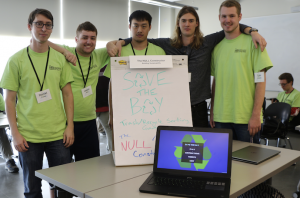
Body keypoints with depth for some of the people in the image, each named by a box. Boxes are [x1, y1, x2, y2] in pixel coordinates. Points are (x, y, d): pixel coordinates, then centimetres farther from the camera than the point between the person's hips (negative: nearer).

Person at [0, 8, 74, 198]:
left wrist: (70, 126, 0)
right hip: (28, 136, -1)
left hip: (58, 134, 2)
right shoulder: (16, 60, -1)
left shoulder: (60, 58, 5)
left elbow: (67, 94, 6)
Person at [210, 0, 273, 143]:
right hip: (221, 117, 4)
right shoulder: (217, 47, 10)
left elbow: (260, 81, -6)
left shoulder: (252, 42, -2)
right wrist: (212, 111, 13)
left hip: (246, 118, -4)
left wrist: (256, 115, -12)